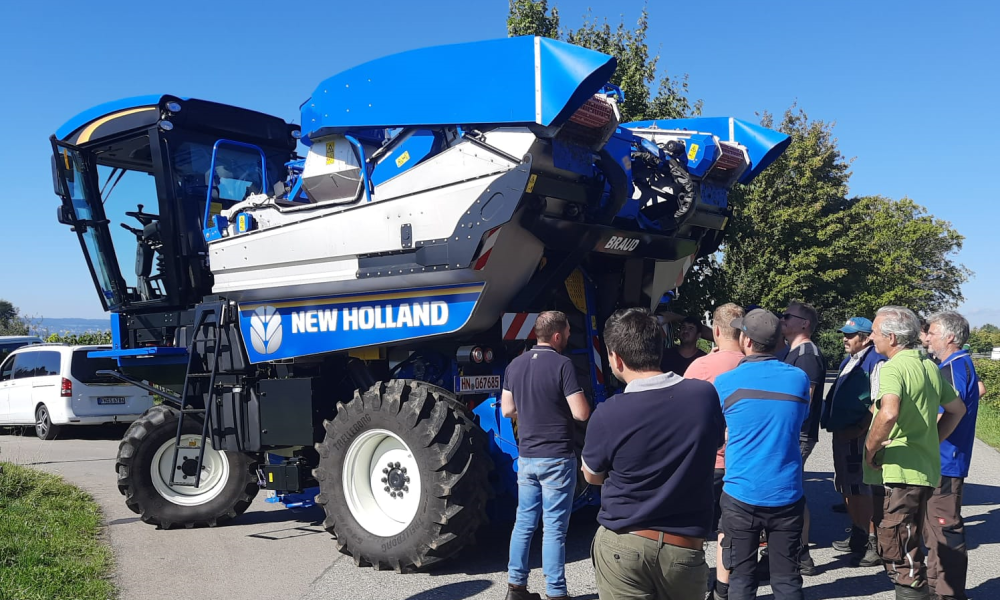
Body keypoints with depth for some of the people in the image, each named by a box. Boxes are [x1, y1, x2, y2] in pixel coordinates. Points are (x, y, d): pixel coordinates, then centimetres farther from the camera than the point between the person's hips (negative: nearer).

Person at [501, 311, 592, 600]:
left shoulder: (515, 365, 6)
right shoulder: (562, 364, -15)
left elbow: (507, 410, 12)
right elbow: (582, 413, -16)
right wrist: (564, 407, 4)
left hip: (526, 457, 6)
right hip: (557, 458, -6)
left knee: (524, 522, 15)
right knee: (554, 528, 0)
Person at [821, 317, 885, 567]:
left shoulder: (875, 362, -14)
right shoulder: (848, 362, 17)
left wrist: (858, 430, -19)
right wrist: (832, 424, 15)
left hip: (860, 437, -10)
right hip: (842, 435, 10)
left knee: (863, 492, -7)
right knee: (847, 489, 18)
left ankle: (875, 545, 1)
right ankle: (857, 536, 31)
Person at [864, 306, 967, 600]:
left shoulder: (892, 368, -16)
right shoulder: (930, 367, 12)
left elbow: (889, 413, -34)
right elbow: (957, 409, 22)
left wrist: (870, 448, -19)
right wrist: (932, 441, 18)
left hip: (898, 473, -9)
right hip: (925, 470, 9)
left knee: (899, 555, 0)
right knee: (905, 550, 21)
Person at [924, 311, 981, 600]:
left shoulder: (955, 368, -18)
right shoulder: (958, 365, 14)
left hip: (945, 463, -11)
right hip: (938, 461, 11)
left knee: (946, 528, -3)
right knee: (934, 526, 18)